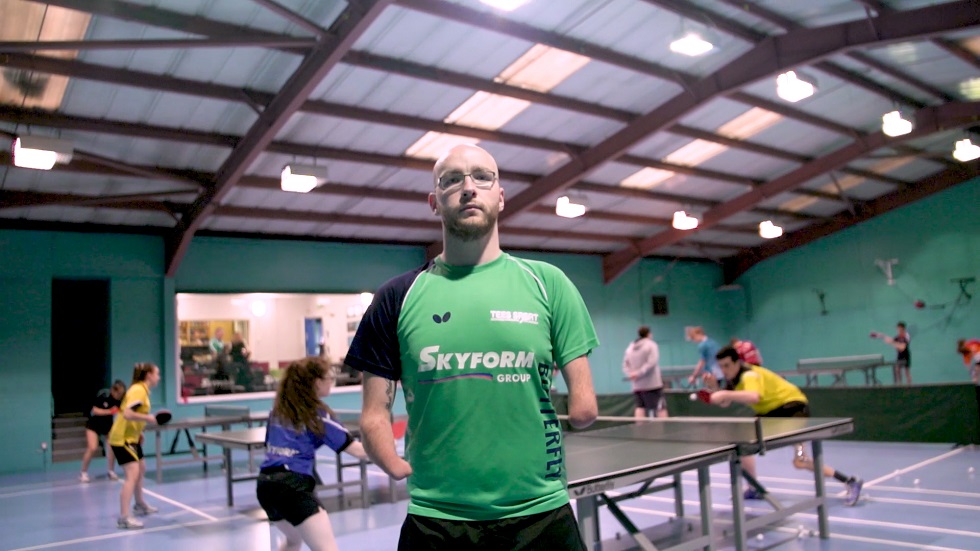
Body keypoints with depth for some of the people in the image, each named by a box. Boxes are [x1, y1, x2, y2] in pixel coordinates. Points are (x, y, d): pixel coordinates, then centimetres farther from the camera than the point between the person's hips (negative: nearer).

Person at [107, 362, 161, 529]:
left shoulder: (142, 390, 10)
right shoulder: (138, 390, -19)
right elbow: (127, 414, -30)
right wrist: (148, 417, -24)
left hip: (131, 437, 11)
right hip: (122, 439, -11)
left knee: (141, 469, 23)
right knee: (132, 474, -18)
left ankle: (140, 506, 40)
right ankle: (124, 518, -20)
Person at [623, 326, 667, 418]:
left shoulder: (630, 347, 15)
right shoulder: (651, 345, -3)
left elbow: (625, 366, 9)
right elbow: (651, 363, -17)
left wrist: (631, 374, -5)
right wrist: (640, 373, -18)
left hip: (636, 385, 6)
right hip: (652, 384, -6)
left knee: (640, 407, 6)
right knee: (661, 408, -2)